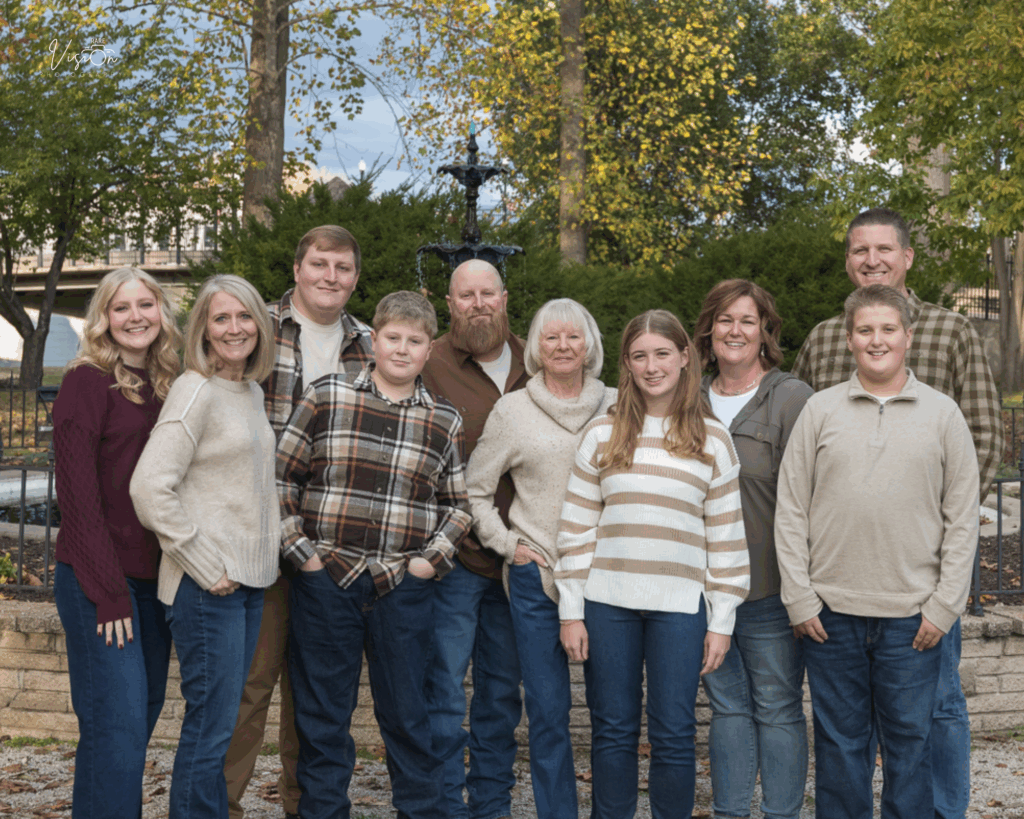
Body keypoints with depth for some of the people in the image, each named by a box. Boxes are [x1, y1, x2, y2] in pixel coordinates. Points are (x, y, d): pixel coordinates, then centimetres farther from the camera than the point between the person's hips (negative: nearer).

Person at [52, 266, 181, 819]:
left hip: (154, 580, 7)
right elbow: (78, 497, -12)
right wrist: (109, 592, -15)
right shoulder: (88, 381, -7)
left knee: (144, 713, 11)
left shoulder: (166, 388, 12)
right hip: (98, 582, -7)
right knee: (117, 722, -8)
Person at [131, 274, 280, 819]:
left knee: (222, 722, 14)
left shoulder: (252, 391, 13)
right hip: (208, 586, -8)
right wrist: (207, 568, -16)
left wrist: (262, 558, 15)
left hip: (249, 579, 8)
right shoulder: (196, 391, -12)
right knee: (210, 727, -4)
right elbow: (149, 488, -20)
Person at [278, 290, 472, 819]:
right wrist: (300, 550, -4)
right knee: (322, 715, 9)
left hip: (403, 587, 1)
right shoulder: (326, 397, 0)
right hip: (326, 579, -1)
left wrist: (432, 558, 0)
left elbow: (458, 504, 14)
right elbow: (281, 477, 2)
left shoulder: (444, 422, 7)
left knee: (407, 714, 10)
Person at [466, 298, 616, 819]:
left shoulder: (616, 407, 8)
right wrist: (506, 543, 2)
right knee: (548, 712, 2)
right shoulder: (513, 410, 6)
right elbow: (474, 488, 11)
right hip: (535, 576, -1)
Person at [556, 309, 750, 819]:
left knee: (674, 734, 3)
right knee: (612, 729, 8)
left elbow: (726, 538, 4)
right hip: (608, 603, 1)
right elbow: (577, 528, 5)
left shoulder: (712, 440, 4)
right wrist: (571, 612, 0)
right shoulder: (602, 434, 5)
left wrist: (722, 622, 1)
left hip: (680, 605, -1)